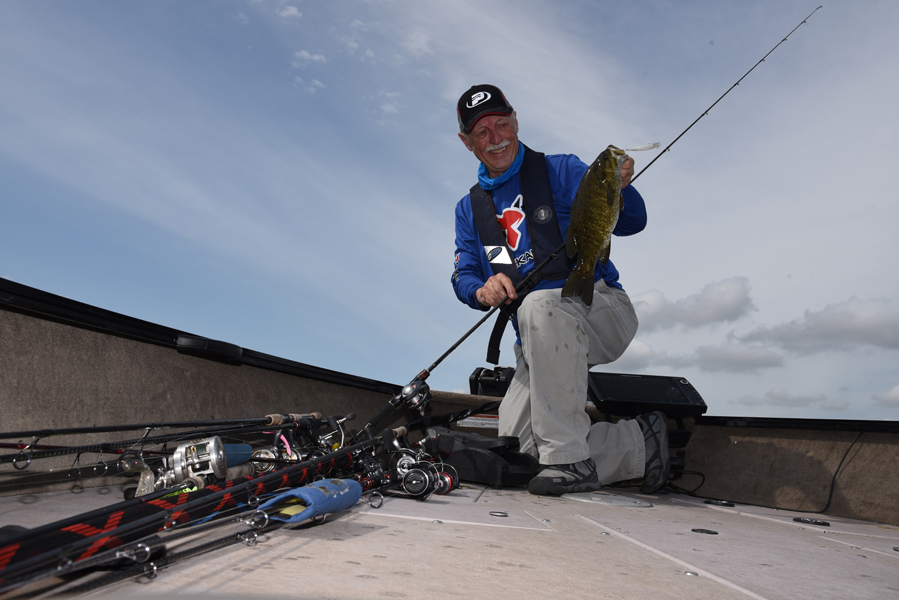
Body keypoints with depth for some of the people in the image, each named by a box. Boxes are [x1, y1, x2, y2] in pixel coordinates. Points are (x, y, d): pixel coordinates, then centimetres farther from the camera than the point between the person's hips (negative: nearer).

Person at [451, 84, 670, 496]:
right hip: (537, 344, 5)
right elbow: (463, 275, 10)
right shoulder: (469, 209, 15)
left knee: (539, 306, -39)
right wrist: (482, 289, -15)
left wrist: (618, 188, -30)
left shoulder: (561, 171, 1)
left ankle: (570, 459, -30)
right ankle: (640, 444, 4)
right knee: (515, 443, -12)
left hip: (600, 311, -5)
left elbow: (631, 224, -7)